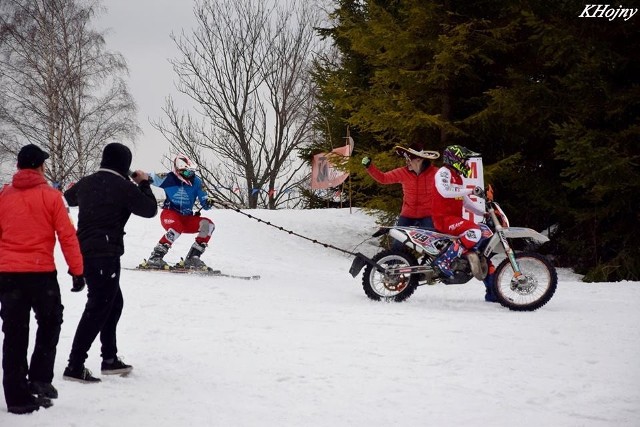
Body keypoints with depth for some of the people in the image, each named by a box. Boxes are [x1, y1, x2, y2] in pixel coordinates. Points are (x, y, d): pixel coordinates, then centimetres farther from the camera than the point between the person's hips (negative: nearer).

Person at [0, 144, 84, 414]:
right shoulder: (50, 196, -3)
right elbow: (67, 236, -5)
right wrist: (77, 270, 1)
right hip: (41, 272, -3)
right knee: (49, 324, 18)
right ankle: (40, 379, 7)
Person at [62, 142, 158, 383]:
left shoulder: (86, 183, 8)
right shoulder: (123, 187, -13)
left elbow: (69, 198, 30)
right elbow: (150, 209, -2)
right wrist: (144, 183, 11)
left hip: (85, 252, 9)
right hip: (106, 255, -8)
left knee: (114, 303, 20)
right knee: (97, 309, -6)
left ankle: (110, 359, 26)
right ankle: (75, 366, -10)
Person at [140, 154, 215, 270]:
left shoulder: (196, 182, 0)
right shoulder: (169, 179, -8)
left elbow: (204, 203, 1)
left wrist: (207, 203, -22)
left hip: (187, 218, 5)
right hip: (170, 214, -5)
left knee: (208, 225, -16)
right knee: (177, 228, -37)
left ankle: (192, 258, -12)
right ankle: (155, 258, -30)